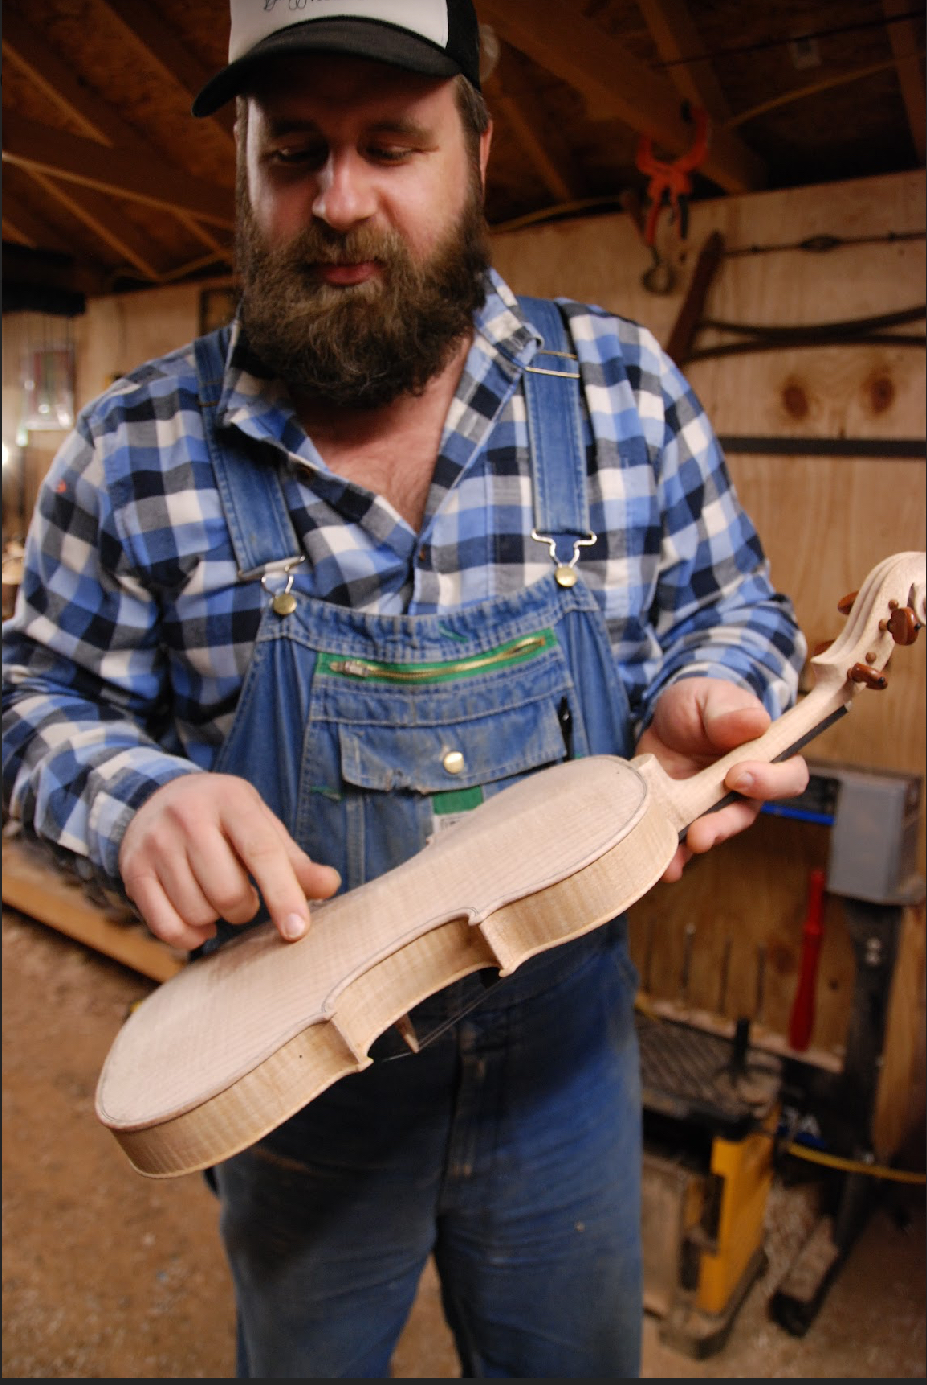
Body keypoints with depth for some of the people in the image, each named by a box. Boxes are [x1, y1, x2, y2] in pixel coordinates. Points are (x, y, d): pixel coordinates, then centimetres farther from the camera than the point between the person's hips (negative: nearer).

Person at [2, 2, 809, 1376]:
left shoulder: (627, 389, -7)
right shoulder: (135, 447, -10)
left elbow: (733, 610, 3)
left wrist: (702, 700, -19)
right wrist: (137, 799, -24)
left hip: (564, 1046, 2)